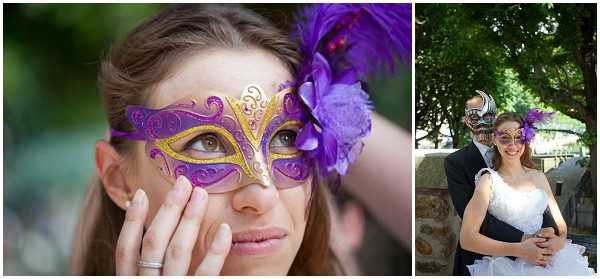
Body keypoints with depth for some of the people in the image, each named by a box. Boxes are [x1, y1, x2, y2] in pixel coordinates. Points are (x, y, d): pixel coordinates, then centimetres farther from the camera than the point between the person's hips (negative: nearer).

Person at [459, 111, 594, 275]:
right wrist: (518, 250, -14)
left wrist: (559, 241, -4)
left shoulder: (538, 177, 15)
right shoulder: (489, 180, 0)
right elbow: (467, 238, -9)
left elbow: (560, 224, 19)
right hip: (506, 264, -4)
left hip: (547, 260, 5)